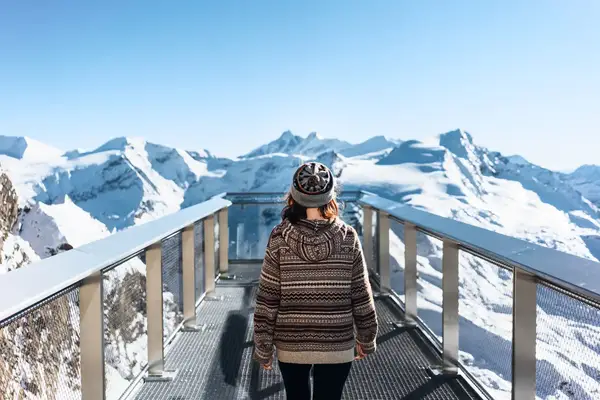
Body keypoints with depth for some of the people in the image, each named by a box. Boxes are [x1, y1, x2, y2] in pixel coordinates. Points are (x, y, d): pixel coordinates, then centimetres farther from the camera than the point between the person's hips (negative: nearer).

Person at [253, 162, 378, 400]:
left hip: (290, 345, 1)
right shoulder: (348, 239, -9)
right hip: (337, 346, 0)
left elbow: (267, 300, -8)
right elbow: (361, 297, -3)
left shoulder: (280, 239, -11)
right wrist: (366, 338, 11)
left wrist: (263, 346, 2)